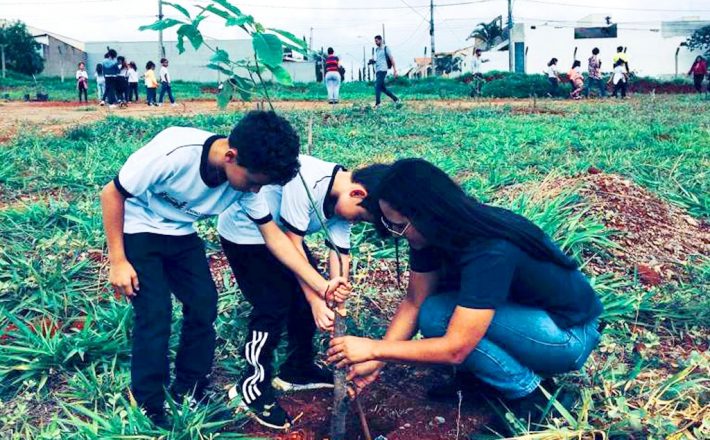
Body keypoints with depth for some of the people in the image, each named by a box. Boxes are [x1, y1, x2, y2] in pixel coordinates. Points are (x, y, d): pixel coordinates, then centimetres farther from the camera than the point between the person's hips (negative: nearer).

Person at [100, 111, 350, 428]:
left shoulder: (245, 176, -17)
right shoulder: (174, 152, -36)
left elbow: (273, 234, -9)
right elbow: (112, 194, -22)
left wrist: (321, 285, -16)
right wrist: (117, 261, -20)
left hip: (181, 234, 6)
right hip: (137, 231, -5)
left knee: (204, 305, 1)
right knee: (155, 315, -12)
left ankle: (188, 393, 20)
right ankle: (149, 410, 7)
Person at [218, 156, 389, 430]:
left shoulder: (343, 202, -8)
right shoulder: (306, 182, -34)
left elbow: (340, 256, -9)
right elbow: (293, 245, -28)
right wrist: (316, 301, -26)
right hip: (243, 231, -8)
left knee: (304, 296, 8)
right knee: (274, 305, -10)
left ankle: (298, 370, 27)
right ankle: (252, 390, 6)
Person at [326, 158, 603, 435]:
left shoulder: (490, 250, -34)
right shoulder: (438, 231, -10)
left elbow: (455, 349, -33)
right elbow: (413, 302, -2)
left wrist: (373, 348, -27)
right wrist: (375, 361, -10)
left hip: (569, 336, -8)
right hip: (527, 307, 8)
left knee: (436, 316, -23)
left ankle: (527, 392, -7)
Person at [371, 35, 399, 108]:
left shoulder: (385, 48, -2)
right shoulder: (376, 50, 19)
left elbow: (391, 59, -4)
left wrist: (394, 70, -9)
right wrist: (372, 61, 10)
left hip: (382, 70, -8)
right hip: (377, 71, 8)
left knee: (377, 86, -16)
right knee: (382, 88, 8)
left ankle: (377, 103, -17)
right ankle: (396, 99, 17)